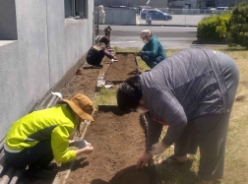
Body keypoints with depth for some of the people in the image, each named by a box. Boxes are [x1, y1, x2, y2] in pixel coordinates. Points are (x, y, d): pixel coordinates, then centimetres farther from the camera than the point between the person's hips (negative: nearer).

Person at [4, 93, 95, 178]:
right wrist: (83, 151, -1)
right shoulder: (65, 124, -22)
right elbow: (61, 157, -13)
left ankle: (37, 164, 12)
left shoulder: (60, 110, 4)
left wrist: (73, 142, 19)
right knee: (56, 143, -15)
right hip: (16, 154, -9)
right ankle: (35, 168, -2)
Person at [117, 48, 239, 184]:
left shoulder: (153, 91, -28)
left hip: (219, 73, -10)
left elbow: (179, 120, -29)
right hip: (204, 73, 10)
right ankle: (181, 156, 36)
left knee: (209, 132, -6)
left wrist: (164, 145, -11)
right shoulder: (146, 90, 4)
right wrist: (148, 152, 21)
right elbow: (154, 122, 13)